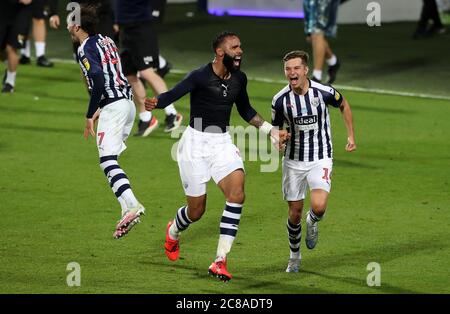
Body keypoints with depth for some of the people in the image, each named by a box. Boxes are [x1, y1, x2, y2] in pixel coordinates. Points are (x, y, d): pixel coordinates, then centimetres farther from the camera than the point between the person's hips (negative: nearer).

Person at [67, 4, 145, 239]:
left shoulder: (85, 49, -10)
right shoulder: (106, 41, 17)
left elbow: (98, 80, -22)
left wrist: (90, 116, -16)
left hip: (113, 107, -9)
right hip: (127, 102, 9)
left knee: (107, 160, -14)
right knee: (110, 158, 16)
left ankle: (131, 205, -29)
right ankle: (127, 209, 11)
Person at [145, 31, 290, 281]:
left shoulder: (239, 79, 3)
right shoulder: (200, 76, -16)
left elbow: (246, 110, 21)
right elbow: (173, 94, -29)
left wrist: (271, 131, 18)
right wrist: (154, 103, -51)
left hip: (223, 143, 5)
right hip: (196, 142, -5)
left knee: (237, 193, -20)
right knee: (196, 211, 3)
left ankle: (220, 261, -16)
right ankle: (173, 232, 42)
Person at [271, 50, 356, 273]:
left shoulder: (324, 92, -15)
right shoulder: (280, 100, -10)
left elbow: (344, 105, 8)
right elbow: (276, 128, 6)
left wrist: (351, 136, 8)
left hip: (320, 159, -2)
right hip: (293, 160, 2)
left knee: (319, 206, -22)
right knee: (295, 212, 6)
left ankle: (313, 222, 16)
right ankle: (295, 256, 30)